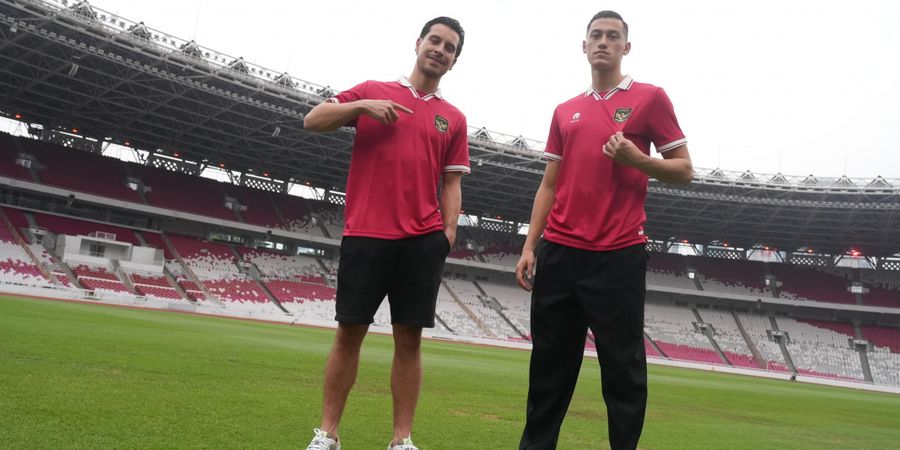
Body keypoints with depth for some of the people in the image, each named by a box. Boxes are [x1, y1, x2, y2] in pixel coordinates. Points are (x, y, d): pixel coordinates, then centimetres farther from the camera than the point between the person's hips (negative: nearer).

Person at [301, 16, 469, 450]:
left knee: (409, 338, 2)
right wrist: (361, 105, -8)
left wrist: (449, 229, -2)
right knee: (349, 331, 3)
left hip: (422, 239, 2)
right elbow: (312, 121, 6)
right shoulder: (373, 91, 10)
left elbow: (451, 183, 12)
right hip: (365, 233, -1)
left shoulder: (454, 118, 14)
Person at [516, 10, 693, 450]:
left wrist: (635, 159, -15)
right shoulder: (565, 111, 16)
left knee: (622, 367, 1)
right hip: (559, 252, 4)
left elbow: (684, 170, 2)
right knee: (549, 363, 9)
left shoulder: (650, 97, 3)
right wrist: (529, 246, 10)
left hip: (618, 256, -4)